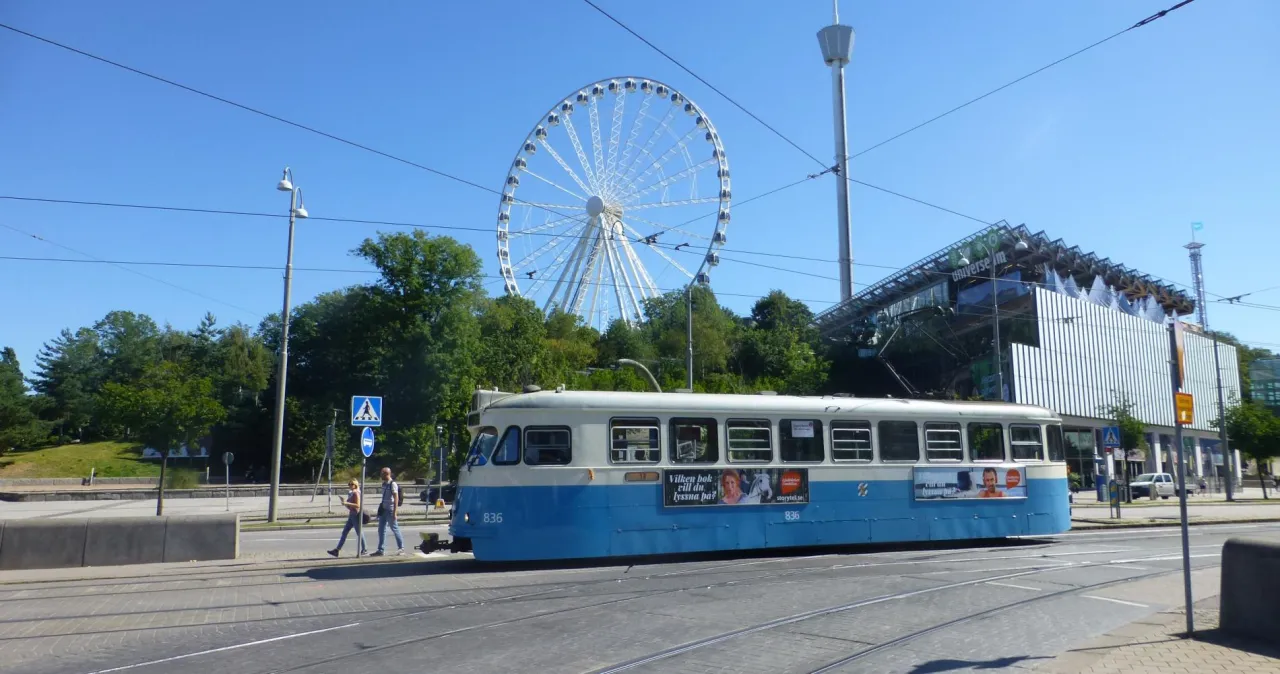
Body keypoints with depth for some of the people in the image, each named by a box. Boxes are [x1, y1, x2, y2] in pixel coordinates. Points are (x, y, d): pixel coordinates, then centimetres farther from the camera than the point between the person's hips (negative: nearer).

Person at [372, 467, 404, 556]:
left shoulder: (393, 484, -14)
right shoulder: (384, 484, 10)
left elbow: (396, 499, -17)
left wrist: (395, 512, -21)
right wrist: (381, 509, 18)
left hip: (390, 510, -8)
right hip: (384, 510, 8)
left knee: (395, 529, 1)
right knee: (381, 530, 7)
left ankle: (401, 548, 13)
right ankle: (380, 550, 11)